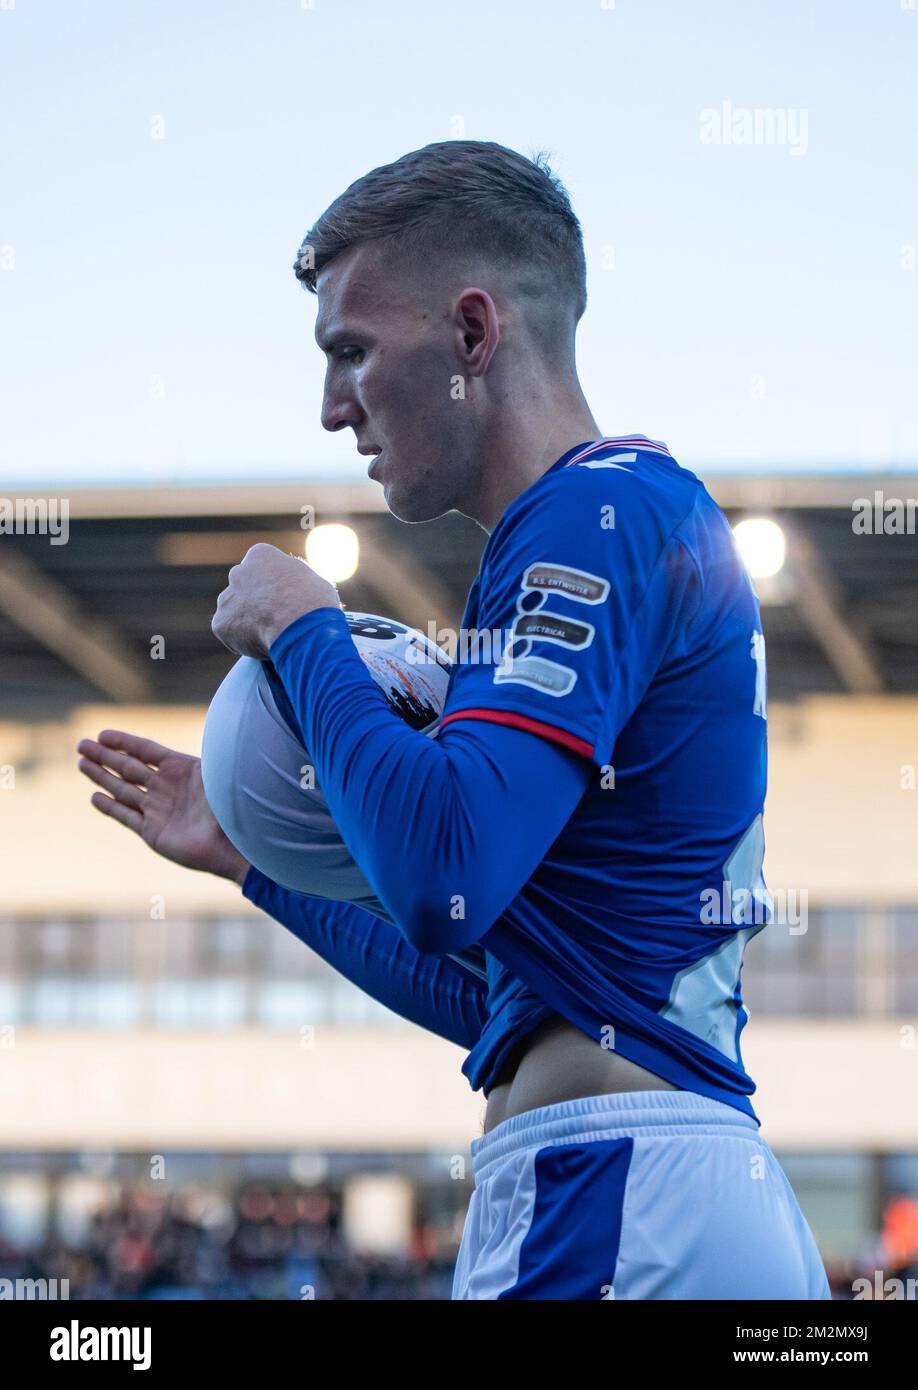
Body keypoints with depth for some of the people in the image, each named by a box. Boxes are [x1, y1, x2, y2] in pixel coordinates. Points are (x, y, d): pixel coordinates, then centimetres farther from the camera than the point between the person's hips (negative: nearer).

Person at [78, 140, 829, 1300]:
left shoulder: (600, 511, -7)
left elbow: (442, 876, -21)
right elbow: (492, 989, 25)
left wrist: (301, 634, -5)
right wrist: (245, 852, 29)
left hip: (613, 1203, -10)